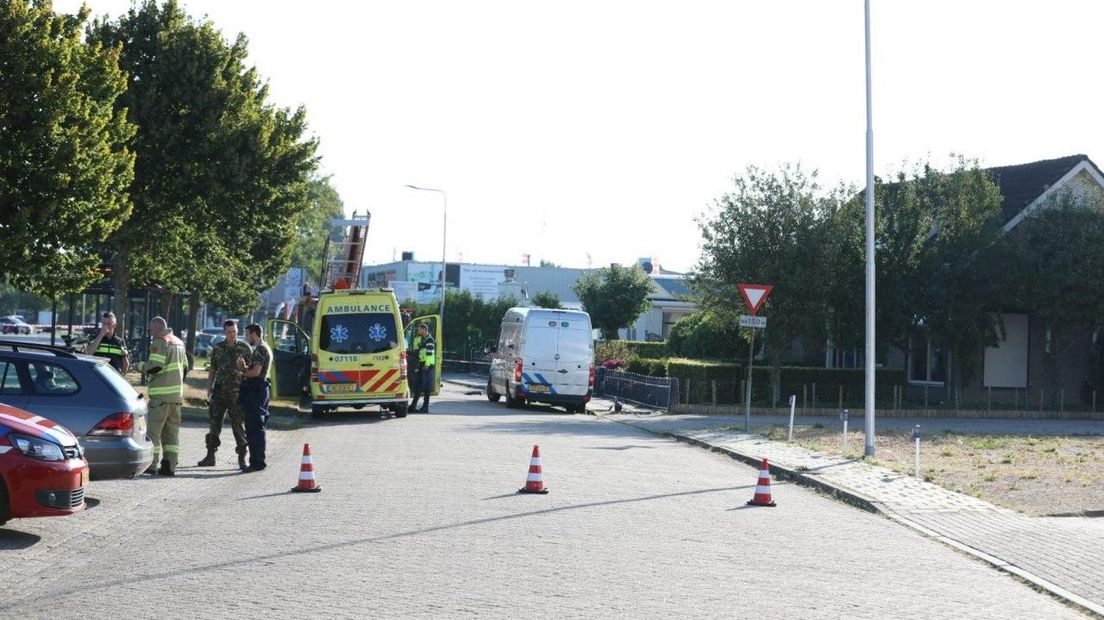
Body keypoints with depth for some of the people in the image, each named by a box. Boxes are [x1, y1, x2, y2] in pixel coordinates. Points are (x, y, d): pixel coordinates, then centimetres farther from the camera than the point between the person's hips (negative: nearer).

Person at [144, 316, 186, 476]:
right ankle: (170, 465, 9)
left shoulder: (159, 342, -11)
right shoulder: (178, 342, 16)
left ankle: (151, 464, -6)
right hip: (177, 394, 8)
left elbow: (154, 367, -20)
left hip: (161, 395, -8)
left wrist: (146, 367, 0)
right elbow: (185, 365, 20)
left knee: (153, 429, -4)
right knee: (172, 430, 10)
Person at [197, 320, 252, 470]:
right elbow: (212, 372, 13)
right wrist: (209, 391, 7)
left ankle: (242, 458, 3)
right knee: (214, 424, 6)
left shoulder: (244, 348, 1)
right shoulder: (218, 349, 8)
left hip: (236, 393, -3)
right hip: (219, 392, 3)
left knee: (238, 425, -4)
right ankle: (210, 456, 14)